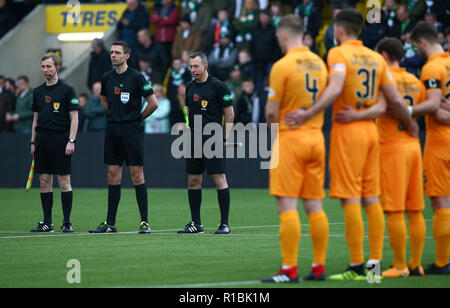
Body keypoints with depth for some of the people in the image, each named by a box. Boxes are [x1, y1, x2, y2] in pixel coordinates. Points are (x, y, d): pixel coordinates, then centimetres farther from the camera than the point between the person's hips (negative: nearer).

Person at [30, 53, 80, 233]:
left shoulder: (67, 90, -2)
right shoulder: (38, 92, 13)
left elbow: (74, 118, -4)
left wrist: (71, 141, -12)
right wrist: (33, 142, 12)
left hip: (61, 140, -5)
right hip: (42, 140, 5)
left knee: (64, 182, -4)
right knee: (44, 182, 4)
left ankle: (67, 222, 0)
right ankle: (47, 223, 9)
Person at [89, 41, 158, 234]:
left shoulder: (136, 77, -7)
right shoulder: (107, 78, 9)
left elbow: (153, 103, -6)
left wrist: (138, 118, 2)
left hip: (131, 129, -5)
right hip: (112, 129, 5)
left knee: (137, 175, -5)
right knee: (113, 175, 6)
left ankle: (144, 222, -2)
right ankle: (110, 223, 9)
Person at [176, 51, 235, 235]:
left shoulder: (218, 86, -5)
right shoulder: (190, 87, 13)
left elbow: (230, 114, -3)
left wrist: (225, 138, -7)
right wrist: (187, 134, 15)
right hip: (194, 140, 7)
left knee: (219, 179, -8)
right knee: (193, 181, 7)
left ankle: (225, 224, -5)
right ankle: (196, 223, 14)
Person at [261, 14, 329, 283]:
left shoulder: (283, 65, -11)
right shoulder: (319, 63, 9)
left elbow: (271, 112, -11)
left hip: (290, 138, -6)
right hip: (316, 137, 6)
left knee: (287, 205, -5)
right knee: (315, 206, 8)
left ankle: (290, 269, -8)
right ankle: (319, 267, 9)